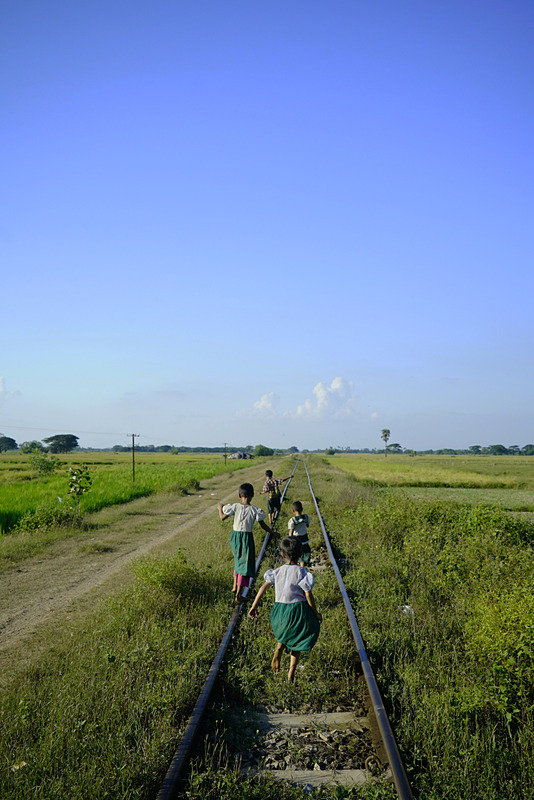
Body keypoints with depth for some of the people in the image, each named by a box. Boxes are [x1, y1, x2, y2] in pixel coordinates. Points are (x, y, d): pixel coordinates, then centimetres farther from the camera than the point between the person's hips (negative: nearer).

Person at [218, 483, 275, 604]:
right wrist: (273, 533, 11)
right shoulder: (254, 510, -11)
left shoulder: (235, 507, -8)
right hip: (247, 537, -3)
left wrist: (220, 508, 23)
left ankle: (235, 586, 33)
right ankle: (238, 595, 12)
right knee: (245, 565, 7)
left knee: (238, 560, 28)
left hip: (235, 536, 3)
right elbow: (263, 526, -5)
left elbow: (222, 517, 4)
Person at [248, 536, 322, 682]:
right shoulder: (302, 573, -11)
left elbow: (263, 588, 2)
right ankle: (291, 673, 15)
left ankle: (279, 649, 1)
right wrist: (316, 614, 2)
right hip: (299, 610, -3)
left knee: (284, 633, 31)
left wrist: (254, 607, 11)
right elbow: (309, 596, -11)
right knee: (297, 643, 19)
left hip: (280, 609, 3)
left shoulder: (277, 572, 0)